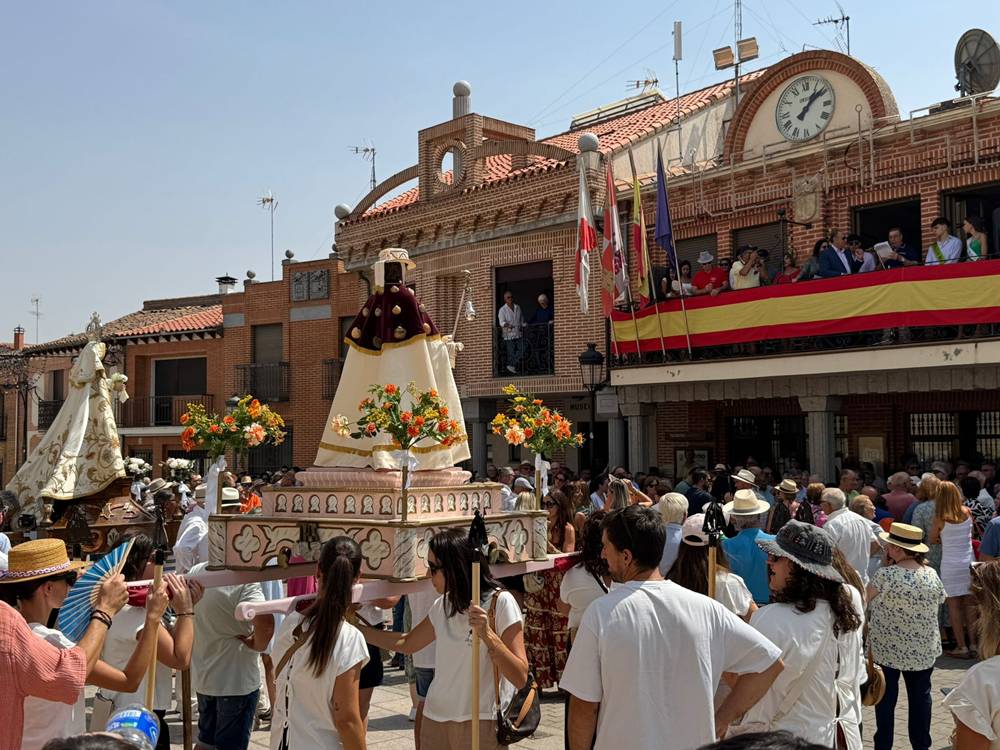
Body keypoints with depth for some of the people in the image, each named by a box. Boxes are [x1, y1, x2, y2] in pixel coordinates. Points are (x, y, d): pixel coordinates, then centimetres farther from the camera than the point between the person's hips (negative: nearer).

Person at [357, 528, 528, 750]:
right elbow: (406, 643, 22)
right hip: (435, 719, 6)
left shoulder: (500, 602, -13)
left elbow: (520, 677, -16)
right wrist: (356, 627, 19)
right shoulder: (442, 606, 6)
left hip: (481, 723, -5)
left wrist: (487, 634, -28)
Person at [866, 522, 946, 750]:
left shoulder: (885, 574, -21)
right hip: (924, 649, 4)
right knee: (920, 697, 16)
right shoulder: (932, 574, -6)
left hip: (888, 648, -3)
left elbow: (865, 601, -11)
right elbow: (939, 602, 9)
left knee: (886, 697, 10)